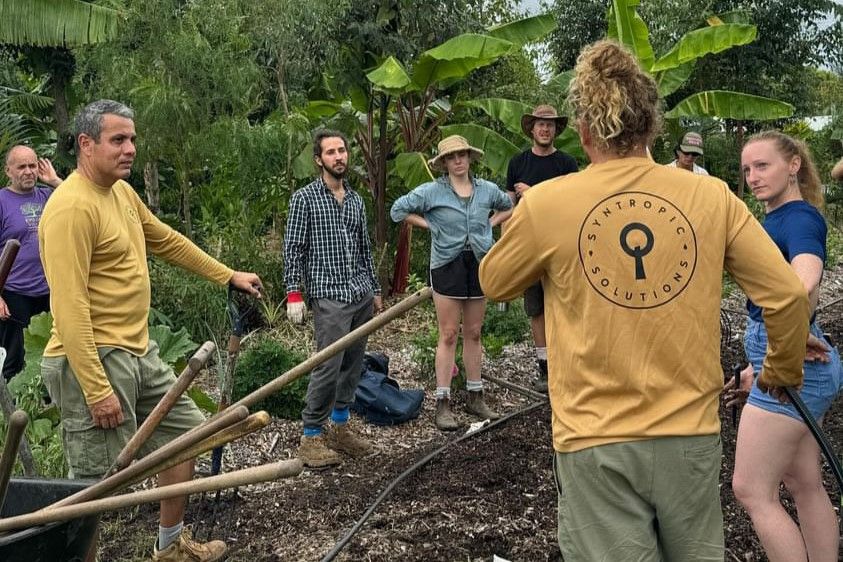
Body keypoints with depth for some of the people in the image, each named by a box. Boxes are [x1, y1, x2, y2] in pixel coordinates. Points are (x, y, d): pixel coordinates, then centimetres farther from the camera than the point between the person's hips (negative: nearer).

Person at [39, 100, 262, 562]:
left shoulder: (123, 191, 10)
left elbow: (167, 241, 25)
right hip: (94, 359, -10)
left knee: (185, 431, 21)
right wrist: (97, 390, -25)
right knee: (95, 485, -5)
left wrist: (229, 276, 29)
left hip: (139, 352, 10)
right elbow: (70, 308, -24)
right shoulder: (72, 207, -20)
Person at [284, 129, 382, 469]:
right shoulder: (304, 198, -2)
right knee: (328, 366, -11)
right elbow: (292, 249, -5)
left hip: (361, 294, 6)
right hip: (329, 296, -6)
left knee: (353, 365, 10)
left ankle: (339, 427, 22)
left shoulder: (356, 201, 15)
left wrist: (375, 290, 20)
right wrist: (293, 293, -11)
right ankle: (312, 437, -1)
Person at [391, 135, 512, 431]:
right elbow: (398, 210, -1)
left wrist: (489, 224, 9)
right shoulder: (432, 191, -6)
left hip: (479, 263, 4)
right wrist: (430, 225, -4)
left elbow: (508, 206, 25)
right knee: (449, 335, -3)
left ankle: (475, 397, 22)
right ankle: (443, 403, 3)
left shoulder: (487, 190, 6)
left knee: (474, 334, 12)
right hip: (447, 265, -4)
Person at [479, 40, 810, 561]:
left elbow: (493, 283, 8)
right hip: (691, 433, 2)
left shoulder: (545, 203, -8)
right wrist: (783, 371, 17)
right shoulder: (713, 196, -4)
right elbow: (789, 294, -1)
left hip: (596, 442, -2)